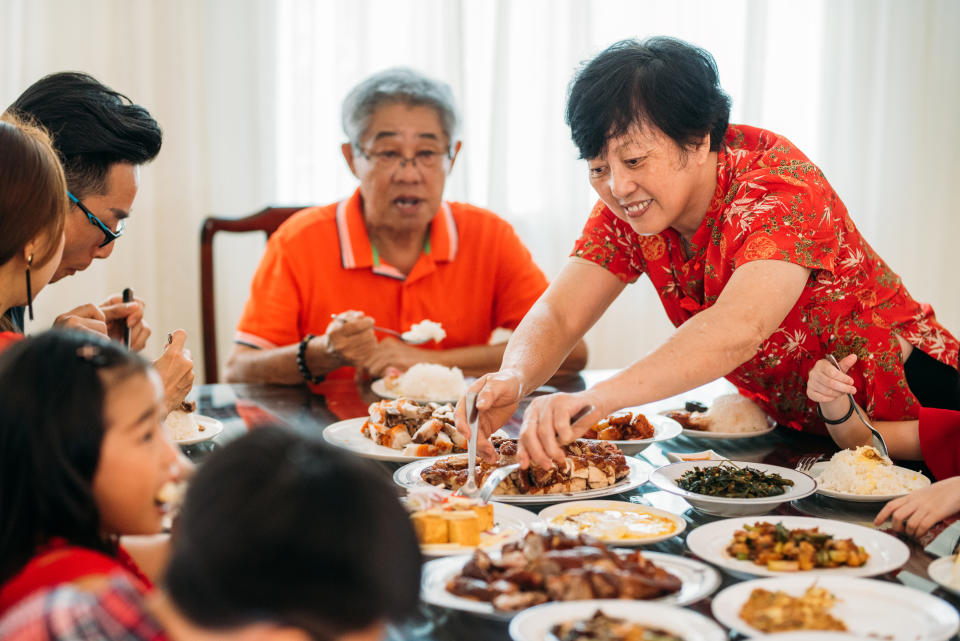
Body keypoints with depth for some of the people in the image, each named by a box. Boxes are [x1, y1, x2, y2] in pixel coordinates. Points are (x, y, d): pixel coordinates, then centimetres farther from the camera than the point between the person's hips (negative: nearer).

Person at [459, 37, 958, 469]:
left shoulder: (776, 184, -28)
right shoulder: (626, 206, -8)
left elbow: (738, 329, -45)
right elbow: (557, 315, -13)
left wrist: (597, 398, -58)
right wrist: (514, 379, -38)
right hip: (784, 420, 6)